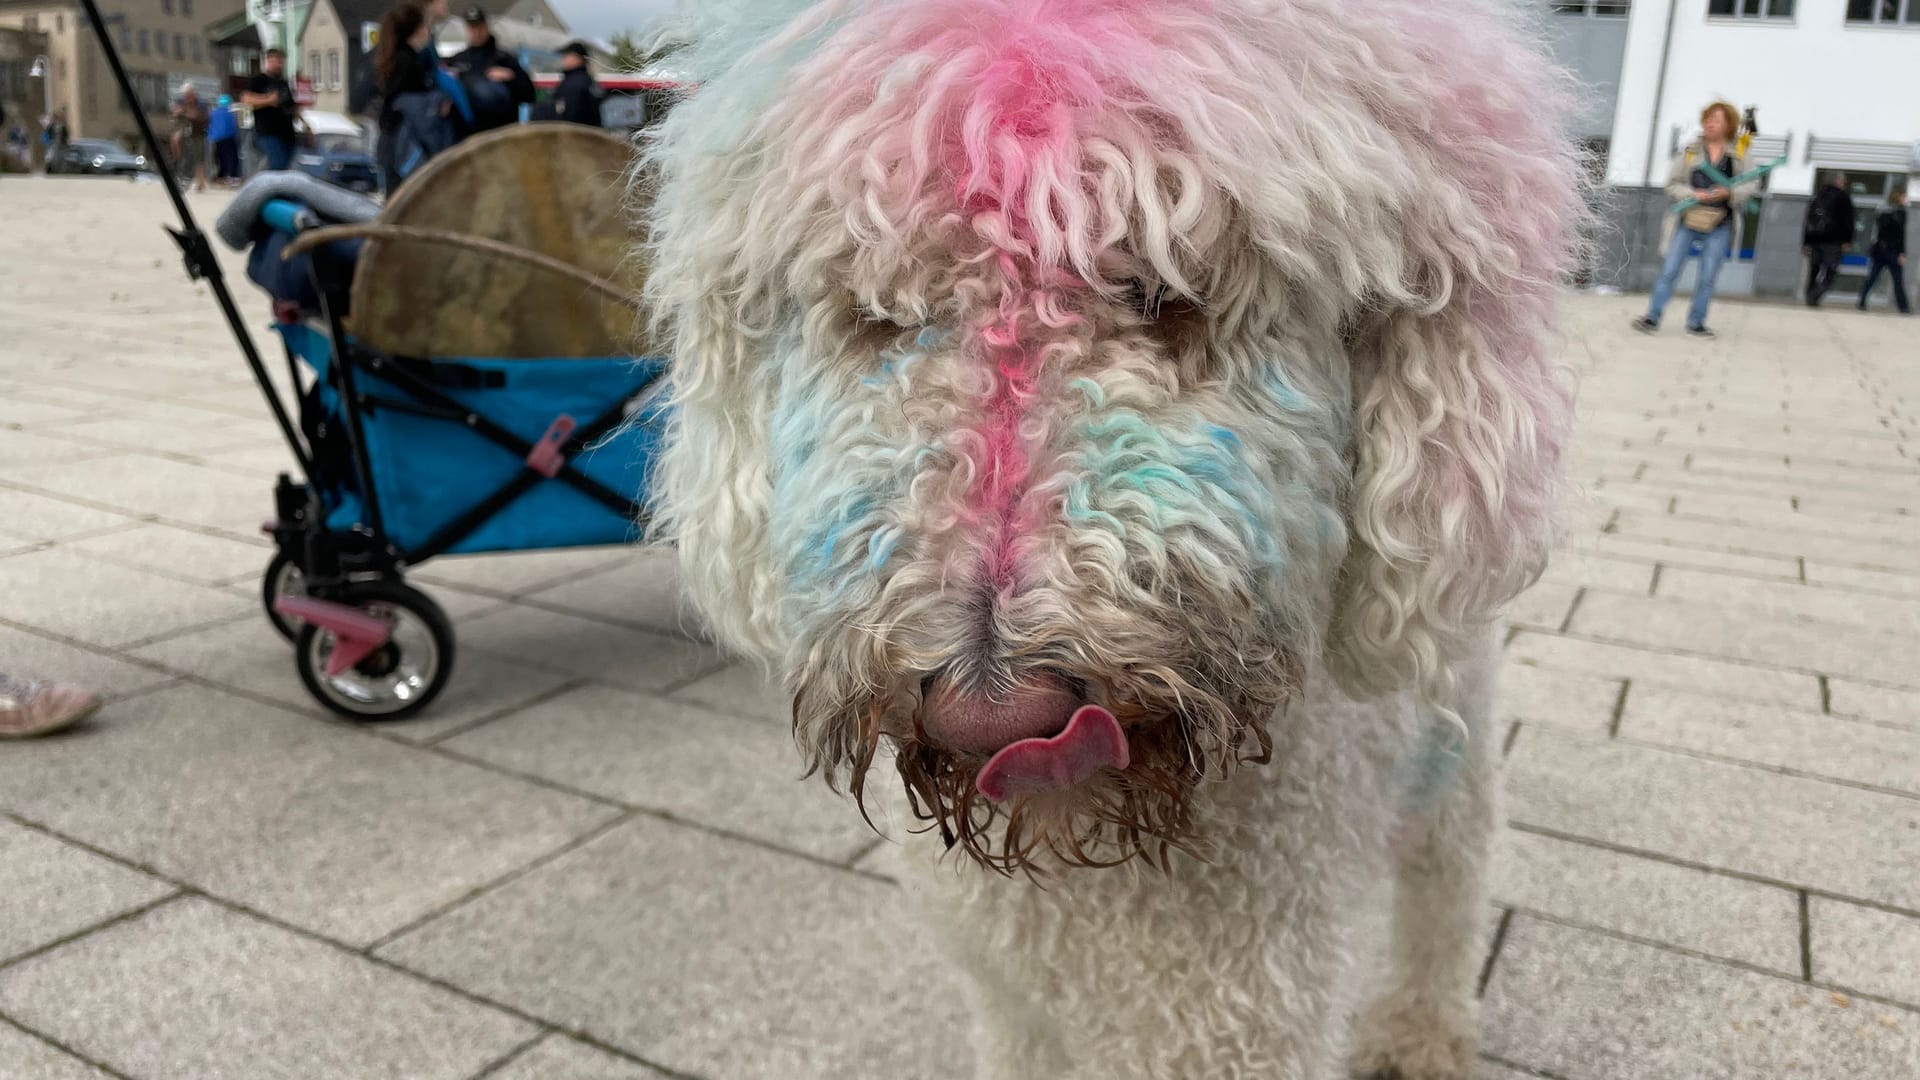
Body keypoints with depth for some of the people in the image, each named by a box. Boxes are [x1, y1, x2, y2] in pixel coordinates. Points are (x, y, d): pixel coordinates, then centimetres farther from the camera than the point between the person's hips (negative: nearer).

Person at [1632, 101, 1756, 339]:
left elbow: (1752, 184, 3)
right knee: (1670, 271, -1)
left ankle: (1696, 322, 14)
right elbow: (1672, 184, 2)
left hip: (1720, 225, 1)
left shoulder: (1738, 155, 3)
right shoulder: (1691, 151, 2)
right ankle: (1652, 317, 3)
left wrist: (1729, 192, -15)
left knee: (1708, 277, 4)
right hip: (1688, 221, -1)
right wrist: (1693, 194, -15)